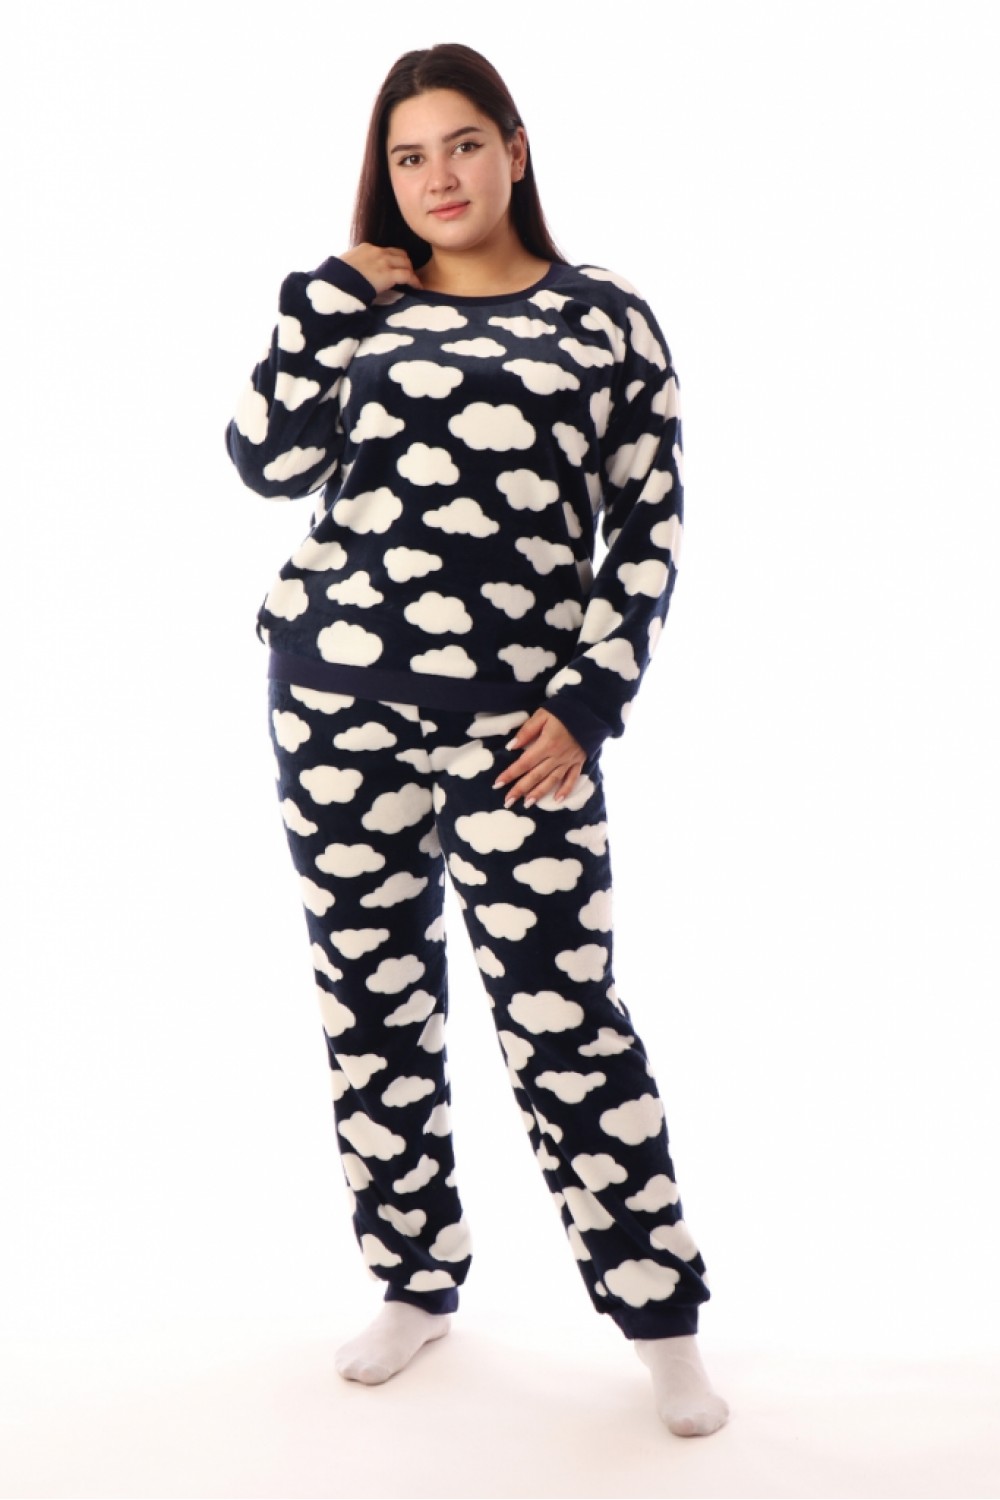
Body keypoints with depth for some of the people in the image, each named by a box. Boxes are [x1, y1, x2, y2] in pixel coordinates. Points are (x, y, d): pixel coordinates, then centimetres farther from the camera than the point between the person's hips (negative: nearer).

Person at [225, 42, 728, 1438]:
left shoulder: (607, 319, 4)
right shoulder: (353, 310, 11)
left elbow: (648, 533, 2)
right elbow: (267, 461, -2)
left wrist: (588, 703, -6)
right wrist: (332, 300, -3)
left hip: (520, 718, -3)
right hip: (339, 697, 3)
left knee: (563, 1018, -4)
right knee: (372, 998, 10)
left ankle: (664, 1321, 11)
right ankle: (417, 1282, 27)